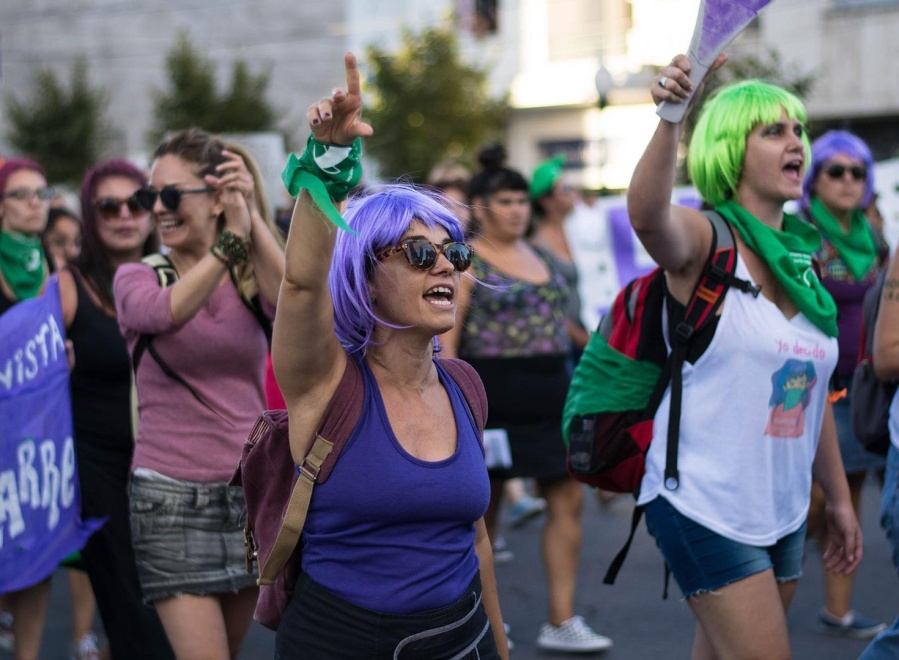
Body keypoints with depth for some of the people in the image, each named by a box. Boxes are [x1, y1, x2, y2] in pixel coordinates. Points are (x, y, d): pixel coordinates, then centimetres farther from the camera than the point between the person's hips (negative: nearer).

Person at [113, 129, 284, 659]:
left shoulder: (252, 276, 5)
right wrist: (229, 241, -33)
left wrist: (252, 220, -28)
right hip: (172, 494, -3)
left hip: (252, 490, 3)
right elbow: (163, 311, -24)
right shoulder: (137, 278, 0)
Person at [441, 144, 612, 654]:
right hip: (494, 398, -6)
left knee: (568, 498, 0)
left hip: (550, 395, 6)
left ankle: (562, 620, 4)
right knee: (486, 504, 5)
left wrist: (570, 385, 18)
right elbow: (445, 341, -11)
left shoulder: (541, 256, 13)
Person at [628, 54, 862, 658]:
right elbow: (647, 215, -36)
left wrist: (838, 497, 18)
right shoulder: (704, 239, -10)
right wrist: (671, 119, -53)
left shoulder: (801, 257, 9)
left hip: (782, 513, 7)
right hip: (705, 510, -7)